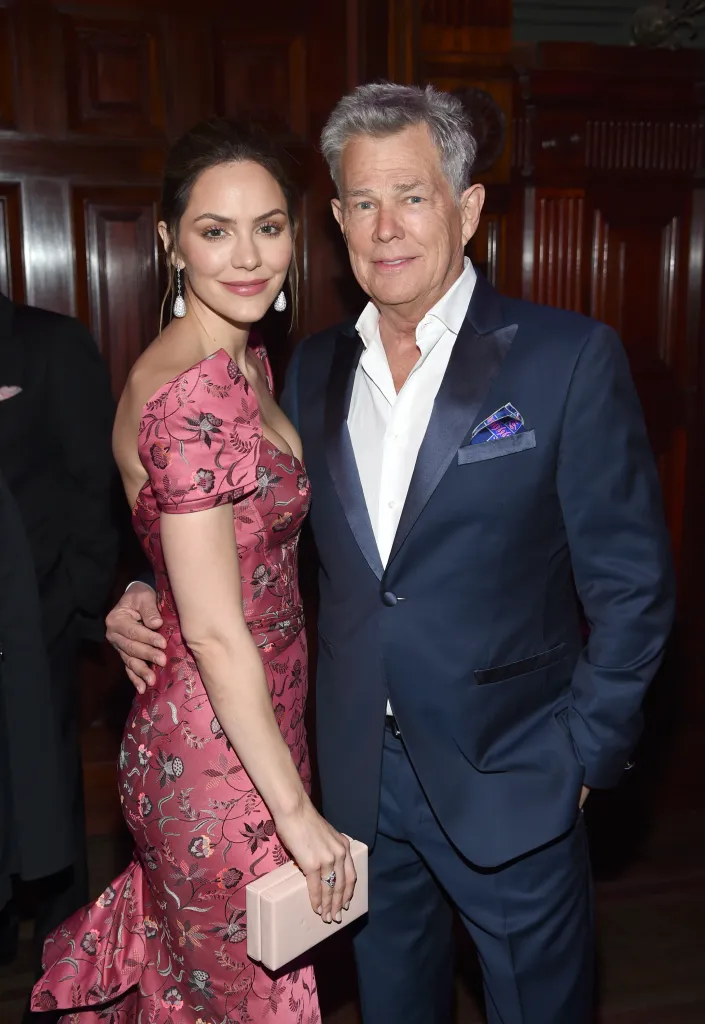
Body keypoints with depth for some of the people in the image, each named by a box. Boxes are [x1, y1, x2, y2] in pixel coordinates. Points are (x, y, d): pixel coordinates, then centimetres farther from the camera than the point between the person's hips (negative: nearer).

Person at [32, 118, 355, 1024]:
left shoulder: (247, 363, 5)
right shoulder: (191, 394, -25)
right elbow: (214, 632, -24)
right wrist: (297, 809, -18)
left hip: (256, 722, 8)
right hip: (222, 756, -8)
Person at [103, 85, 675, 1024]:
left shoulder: (571, 357, -11)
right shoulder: (315, 368, 2)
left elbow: (631, 584, -9)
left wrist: (584, 753, -9)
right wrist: (157, 595, -3)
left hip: (508, 780, -3)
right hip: (358, 777, 4)